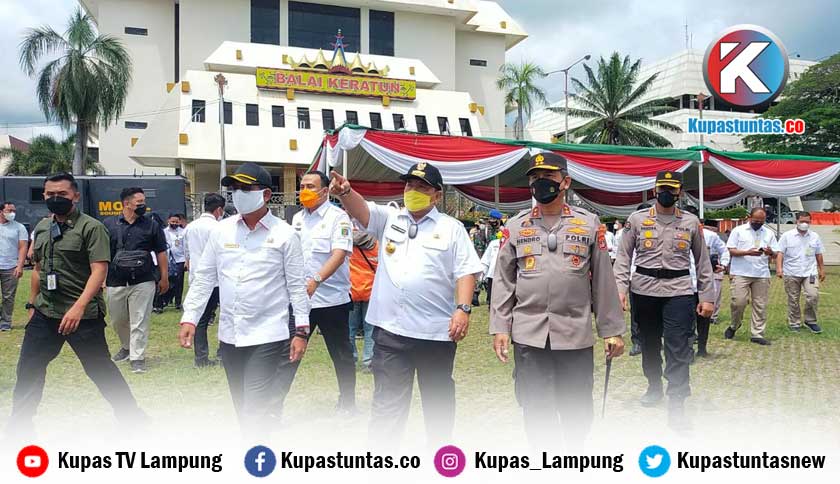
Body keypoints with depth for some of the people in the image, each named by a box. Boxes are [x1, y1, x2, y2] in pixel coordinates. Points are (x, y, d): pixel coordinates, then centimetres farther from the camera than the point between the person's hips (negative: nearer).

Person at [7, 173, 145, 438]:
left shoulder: (92, 227, -11)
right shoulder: (42, 227, 11)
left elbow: (99, 271, -20)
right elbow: (38, 269, 22)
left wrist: (78, 307, -30)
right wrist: (32, 305, 21)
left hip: (83, 314, -6)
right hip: (45, 313, 7)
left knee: (100, 368, 1)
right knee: (28, 366, 12)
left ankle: (132, 417, 16)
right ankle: (20, 424, 30)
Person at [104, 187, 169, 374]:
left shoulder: (152, 225, 2)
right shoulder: (109, 225, 4)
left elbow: (160, 253, 4)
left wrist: (164, 278, 1)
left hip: (143, 283, -2)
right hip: (115, 282, 2)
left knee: (139, 322, -3)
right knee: (118, 320, 16)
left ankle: (137, 358, 5)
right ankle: (127, 347, 39)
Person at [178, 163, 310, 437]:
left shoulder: (285, 234, -6)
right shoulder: (220, 231, 5)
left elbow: (297, 285, -4)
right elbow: (203, 277, 9)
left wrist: (301, 331, -8)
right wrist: (189, 318, 2)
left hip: (268, 336, -5)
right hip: (229, 335, 5)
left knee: (255, 411, -8)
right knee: (242, 408, 16)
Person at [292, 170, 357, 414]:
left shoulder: (338, 217, -8)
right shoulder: (297, 218, 12)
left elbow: (339, 254, -19)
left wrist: (316, 280, -32)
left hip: (331, 298, -5)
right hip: (299, 298, 5)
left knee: (341, 355, 8)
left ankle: (347, 403, 24)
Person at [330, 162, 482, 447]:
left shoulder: (452, 228, 4)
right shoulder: (389, 218, 10)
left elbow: (466, 271, -1)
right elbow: (360, 209, -7)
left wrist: (463, 308, -13)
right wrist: (345, 191, -29)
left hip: (437, 331, -1)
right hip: (390, 329, 1)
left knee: (438, 398, 14)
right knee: (387, 402, 6)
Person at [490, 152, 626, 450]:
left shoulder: (589, 224, 4)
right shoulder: (516, 226, 6)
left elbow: (603, 282, 4)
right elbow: (503, 281, 6)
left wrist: (612, 330, 2)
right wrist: (500, 327, 0)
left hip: (576, 333, 0)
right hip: (529, 334, 1)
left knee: (578, 407, 9)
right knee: (535, 408, 7)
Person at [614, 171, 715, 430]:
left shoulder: (691, 222, 6)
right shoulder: (637, 219, 3)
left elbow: (702, 261, 10)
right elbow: (623, 256, 4)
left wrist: (707, 297, 5)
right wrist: (620, 287, -8)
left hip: (679, 292, -1)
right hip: (643, 290, 1)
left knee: (678, 348, -7)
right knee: (649, 343, 15)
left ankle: (676, 406, -3)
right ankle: (654, 387, 37)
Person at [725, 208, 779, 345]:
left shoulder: (768, 233, 13)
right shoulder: (738, 231, 3)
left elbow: (775, 253, 12)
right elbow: (730, 251, -2)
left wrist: (770, 252, -12)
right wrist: (747, 252, -17)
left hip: (762, 275, 3)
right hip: (741, 274, -3)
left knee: (760, 305, 2)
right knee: (739, 302, -9)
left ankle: (757, 334, 8)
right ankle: (734, 326, 16)